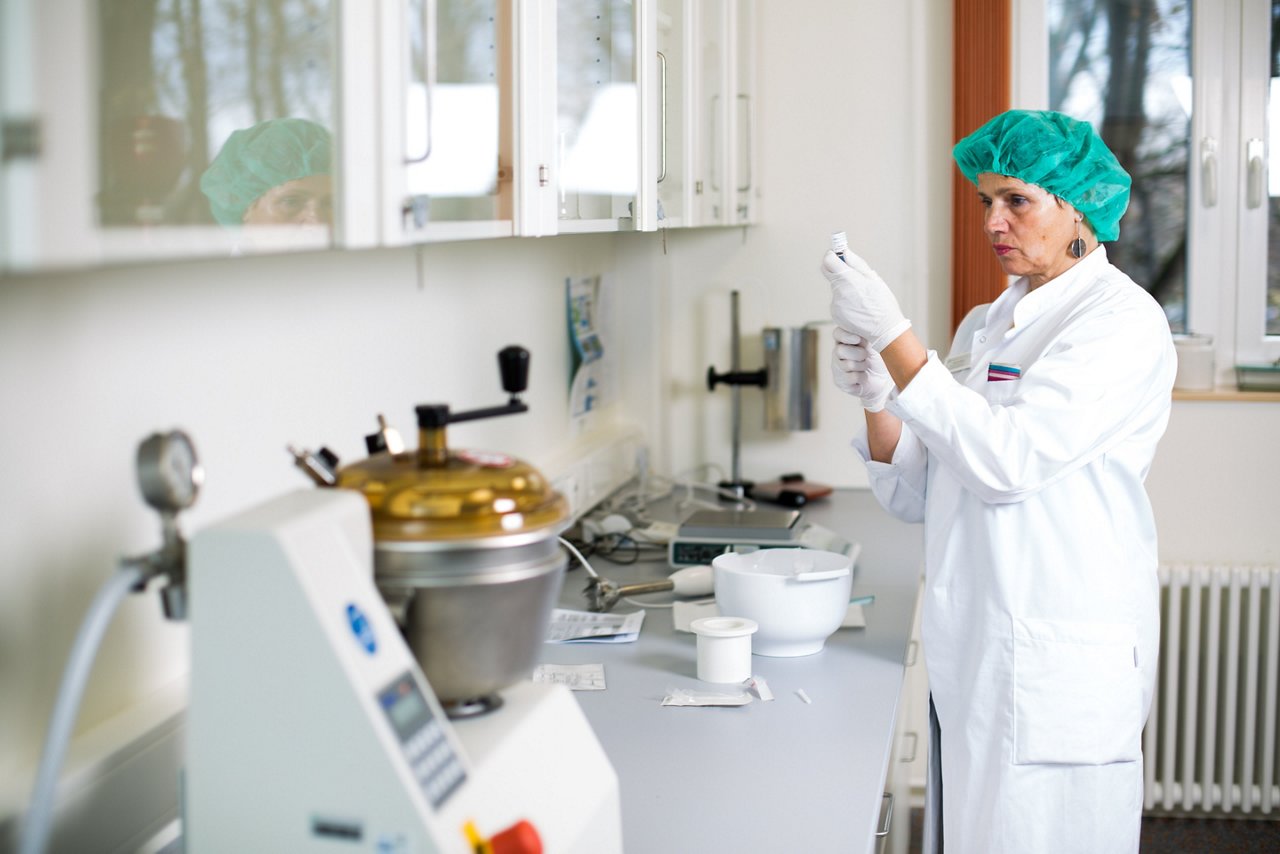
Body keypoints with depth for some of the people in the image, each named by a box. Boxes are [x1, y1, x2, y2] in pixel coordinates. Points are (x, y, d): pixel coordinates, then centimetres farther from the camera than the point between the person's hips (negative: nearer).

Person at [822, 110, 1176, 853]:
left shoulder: (1122, 319, -8)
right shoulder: (988, 325, 15)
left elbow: (1006, 459, -20)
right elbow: (920, 498, 13)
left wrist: (893, 336, -20)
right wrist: (877, 399, -5)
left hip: (1060, 661, -7)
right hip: (973, 653, 7)